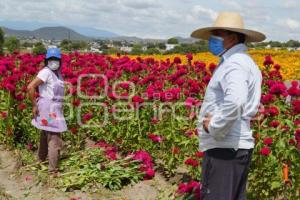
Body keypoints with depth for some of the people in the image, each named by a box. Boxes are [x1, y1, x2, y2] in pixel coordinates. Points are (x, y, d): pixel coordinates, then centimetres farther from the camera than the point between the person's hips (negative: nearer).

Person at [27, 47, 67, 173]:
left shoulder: (57, 73, 9)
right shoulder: (46, 72, -17)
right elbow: (30, 87, -22)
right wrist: (34, 105, -16)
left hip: (54, 108, 9)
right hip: (48, 109, -9)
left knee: (46, 134, 24)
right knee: (54, 139, -7)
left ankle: (41, 158, 41)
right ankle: (53, 169, 0)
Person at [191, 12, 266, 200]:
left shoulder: (234, 63, -15)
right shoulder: (244, 61, 18)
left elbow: (235, 102, -34)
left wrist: (214, 126, -18)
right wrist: (216, 120, 8)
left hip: (224, 148, -11)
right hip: (238, 146, 11)